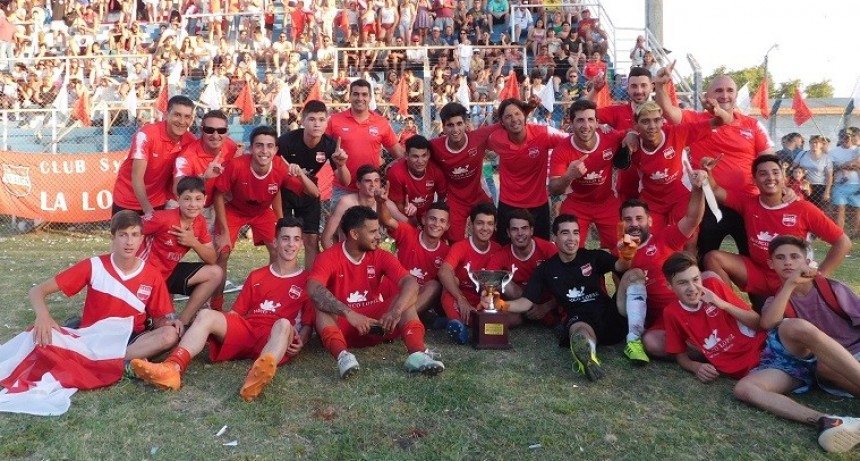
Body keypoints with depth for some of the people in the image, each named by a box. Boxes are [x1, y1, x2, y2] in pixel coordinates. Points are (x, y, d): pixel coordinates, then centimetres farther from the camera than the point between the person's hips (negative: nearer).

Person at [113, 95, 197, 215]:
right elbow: (137, 177, -26)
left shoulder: (190, 141, -10)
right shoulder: (146, 135, -22)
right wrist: (148, 210, -36)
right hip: (127, 201, -3)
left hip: (158, 202, 3)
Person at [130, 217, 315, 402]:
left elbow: (308, 323, 6)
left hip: (276, 337, -4)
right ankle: (173, 368, -45)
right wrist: (220, 329, 0)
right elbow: (236, 312, 20)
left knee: (284, 324, -38)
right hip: (245, 331, 4)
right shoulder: (256, 276, 22)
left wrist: (300, 341, -15)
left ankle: (260, 374, -69)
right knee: (206, 315, -21)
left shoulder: (306, 281, 11)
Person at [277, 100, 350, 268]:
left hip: (308, 193, 2)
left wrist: (341, 165, -36)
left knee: (312, 240, 2)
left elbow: (345, 182, -17)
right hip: (284, 191, -2)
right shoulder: (287, 140, -28)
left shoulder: (330, 144, -20)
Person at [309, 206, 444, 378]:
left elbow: (411, 283, -18)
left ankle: (417, 354, -40)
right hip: (342, 323, -3)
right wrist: (349, 313, -44)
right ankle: (343, 355, -53)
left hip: (375, 321, 3)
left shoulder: (381, 257, -3)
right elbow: (314, 289, -32)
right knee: (322, 304, -31)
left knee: (406, 298, -19)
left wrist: (396, 311, -38)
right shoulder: (329, 257, -12)